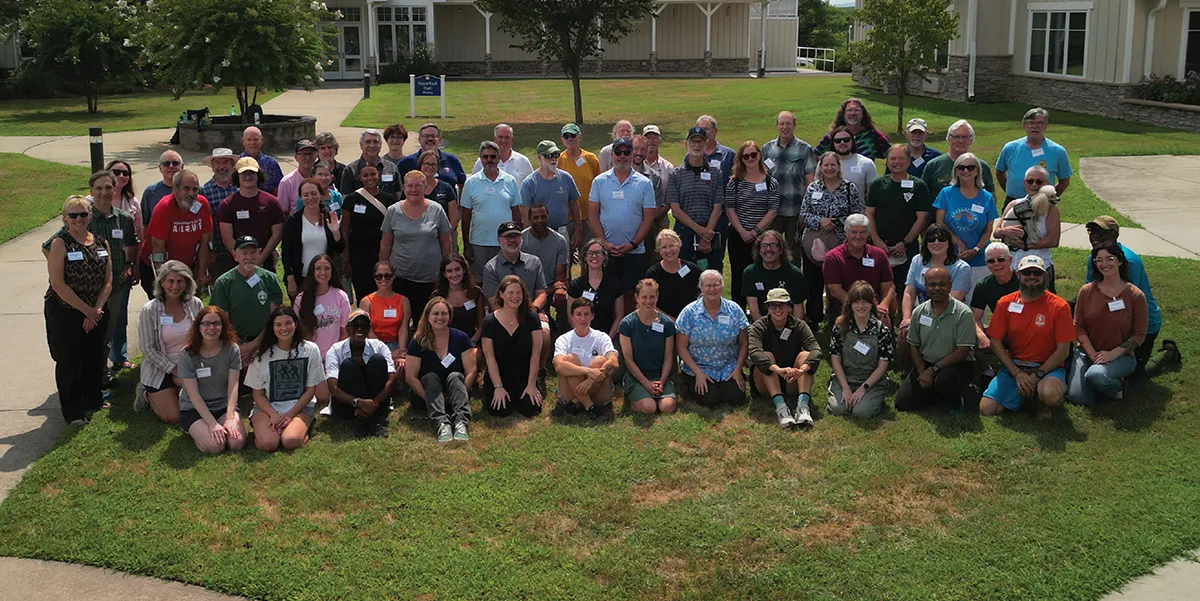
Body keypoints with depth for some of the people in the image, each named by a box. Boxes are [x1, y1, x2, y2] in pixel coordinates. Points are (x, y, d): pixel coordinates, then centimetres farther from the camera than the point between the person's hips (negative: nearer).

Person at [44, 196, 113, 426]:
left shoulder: (102, 243, 5)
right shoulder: (60, 243, -10)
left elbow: (108, 282, 4)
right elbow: (58, 284, -16)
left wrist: (97, 310, -9)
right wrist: (86, 310, -14)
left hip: (96, 313, 5)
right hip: (64, 313, -5)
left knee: (95, 357, 13)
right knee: (69, 361, 0)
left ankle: (93, 400, 33)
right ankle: (73, 411, 12)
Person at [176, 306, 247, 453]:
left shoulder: (232, 350, -5)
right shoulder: (187, 355, -12)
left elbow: (233, 386, -9)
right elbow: (193, 394, -15)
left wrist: (230, 418, -22)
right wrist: (213, 424, -23)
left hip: (224, 406, 2)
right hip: (194, 409, -2)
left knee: (237, 442, -24)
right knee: (215, 445, -26)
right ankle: (194, 431, 6)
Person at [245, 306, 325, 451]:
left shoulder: (310, 350, -3)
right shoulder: (261, 355, -3)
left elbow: (310, 390, 0)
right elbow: (258, 394, 2)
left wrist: (290, 415, -11)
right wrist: (274, 415, -16)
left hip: (300, 407, -1)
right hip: (268, 407, 1)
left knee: (290, 441, -30)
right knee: (268, 443, -27)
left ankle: (302, 428, 2)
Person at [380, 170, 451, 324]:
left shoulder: (436, 210, 0)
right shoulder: (393, 211, 3)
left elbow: (446, 245, 5)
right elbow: (385, 245, 9)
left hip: (430, 278, -1)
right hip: (400, 277, 1)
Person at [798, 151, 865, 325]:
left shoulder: (850, 189, 1)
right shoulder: (812, 188, 7)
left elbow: (859, 215, -2)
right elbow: (803, 214, 5)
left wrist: (836, 223, -12)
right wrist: (820, 221, -12)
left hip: (840, 244, -2)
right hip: (812, 243, 2)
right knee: (812, 283, 5)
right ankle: (812, 319, 17)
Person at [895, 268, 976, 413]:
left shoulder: (963, 313, -14)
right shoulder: (919, 312, 1)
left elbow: (962, 352, -17)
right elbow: (914, 346, 7)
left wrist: (933, 370, -20)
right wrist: (922, 372, -8)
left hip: (957, 364, -5)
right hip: (925, 365, 5)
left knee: (944, 378, -39)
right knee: (902, 403, -9)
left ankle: (956, 406, -5)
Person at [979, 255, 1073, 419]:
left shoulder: (1059, 306, -4)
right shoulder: (1005, 303, 2)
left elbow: (1063, 349, -6)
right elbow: (995, 342, 1)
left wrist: (1038, 375, -15)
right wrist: (1017, 374, -10)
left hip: (1048, 367, -3)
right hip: (1013, 367, 3)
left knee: (1051, 395, -38)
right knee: (986, 409, -15)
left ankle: (1042, 401, 2)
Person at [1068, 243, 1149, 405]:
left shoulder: (1135, 295, -7)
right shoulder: (1086, 291, 0)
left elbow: (1139, 335, -5)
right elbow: (1078, 326, 1)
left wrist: (1113, 354, -17)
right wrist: (1092, 354, -12)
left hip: (1121, 356, -3)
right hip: (1087, 352, 3)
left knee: (1095, 375, -35)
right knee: (1077, 397, -16)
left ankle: (1117, 385, 1)